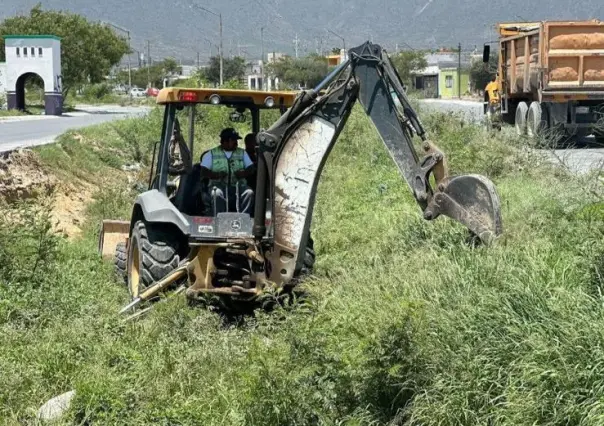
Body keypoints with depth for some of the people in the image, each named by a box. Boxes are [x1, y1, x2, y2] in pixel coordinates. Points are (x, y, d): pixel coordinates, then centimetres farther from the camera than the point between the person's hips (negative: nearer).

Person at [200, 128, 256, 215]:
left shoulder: (242, 153, 21)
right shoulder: (211, 154, 13)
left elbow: (251, 168, 11)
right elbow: (204, 172, 3)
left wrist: (244, 173, -13)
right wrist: (216, 175, -17)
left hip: (237, 185, 2)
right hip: (218, 185, -2)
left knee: (249, 193, -30)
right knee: (217, 193, -36)